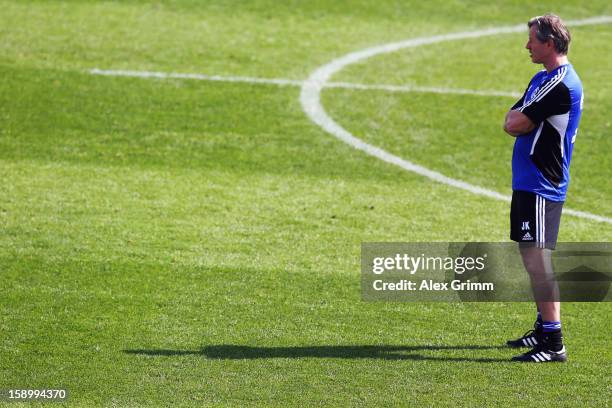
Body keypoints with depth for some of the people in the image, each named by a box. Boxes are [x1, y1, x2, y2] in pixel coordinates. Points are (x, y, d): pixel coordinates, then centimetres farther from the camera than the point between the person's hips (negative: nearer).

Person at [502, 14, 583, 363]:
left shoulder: (560, 83, -18)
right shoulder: (544, 78, 16)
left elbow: (516, 125, -18)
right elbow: (512, 122, 17)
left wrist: (518, 120, 2)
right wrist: (520, 120, -3)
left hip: (541, 186, -11)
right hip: (529, 181, 11)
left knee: (536, 257, -13)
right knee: (534, 257, 17)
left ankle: (554, 343, -15)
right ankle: (544, 329, 26)